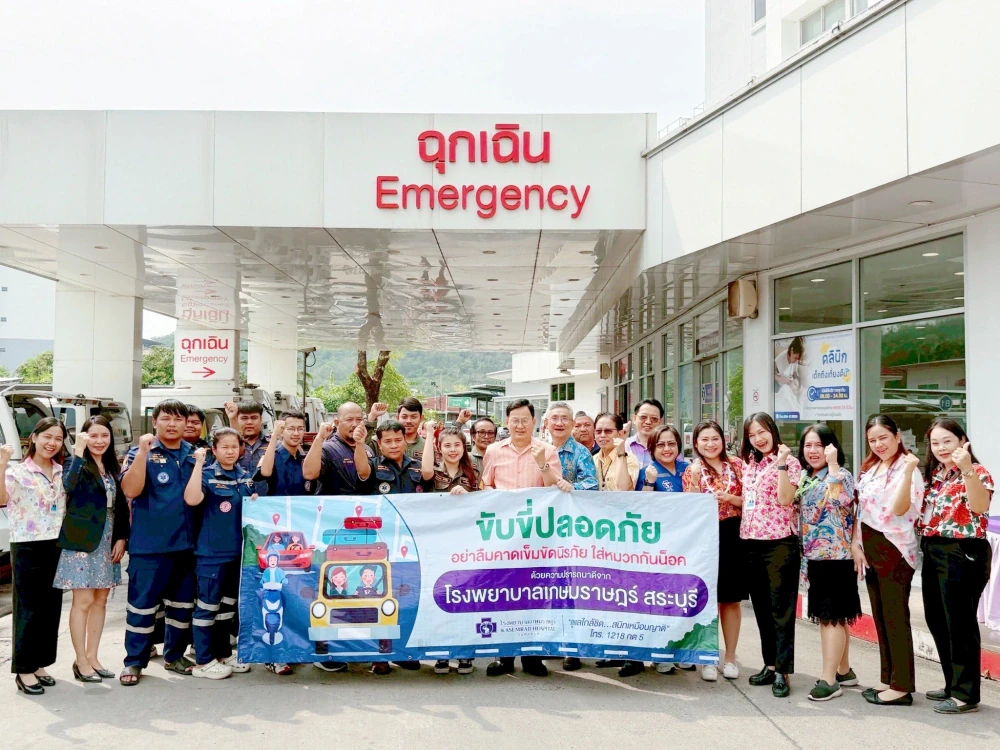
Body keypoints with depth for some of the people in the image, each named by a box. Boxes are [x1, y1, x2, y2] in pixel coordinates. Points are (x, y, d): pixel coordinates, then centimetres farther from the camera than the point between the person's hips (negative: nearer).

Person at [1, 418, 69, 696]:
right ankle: (24, 669, 7)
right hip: (28, 548, -5)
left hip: (57, 547, 5)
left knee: (51, 608, 9)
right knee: (29, 609, -2)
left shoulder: (63, 473, 10)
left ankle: (40, 664, 20)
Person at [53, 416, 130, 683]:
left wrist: (122, 538, 4)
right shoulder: (78, 464, -7)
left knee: (100, 601, 10)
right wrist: (79, 451, -31)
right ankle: (81, 661, 6)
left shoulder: (113, 468, 11)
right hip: (82, 541, -6)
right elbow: (68, 486, -31)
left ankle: (92, 657, 19)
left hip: (107, 541, 6)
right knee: (83, 601, -3)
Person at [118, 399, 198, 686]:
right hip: (149, 544, -4)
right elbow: (130, 490, -18)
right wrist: (143, 452, -23)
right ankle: (134, 661, 10)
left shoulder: (194, 455, 9)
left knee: (183, 603, 12)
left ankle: (175, 655, 26)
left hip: (187, 542, 4)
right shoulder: (141, 453, -2)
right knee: (142, 603, 0)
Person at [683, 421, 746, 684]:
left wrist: (730, 498, -12)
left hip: (733, 535, 2)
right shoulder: (692, 470, 0)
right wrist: (695, 478, -19)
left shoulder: (737, 465, 4)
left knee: (732, 599, 8)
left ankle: (730, 657, 20)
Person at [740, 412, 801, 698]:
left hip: (780, 542, -7)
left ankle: (782, 671, 1)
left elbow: (785, 499, -19)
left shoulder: (788, 462, -5)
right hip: (751, 542, 7)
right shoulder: (748, 464, 14)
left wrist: (781, 464, -22)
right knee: (761, 608, 13)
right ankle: (770, 664, 22)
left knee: (781, 609, -3)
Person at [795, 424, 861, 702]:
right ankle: (844, 671, 26)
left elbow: (841, 498, -32)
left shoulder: (841, 474, -10)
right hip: (814, 555, 8)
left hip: (836, 555, -8)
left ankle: (829, 679, -3)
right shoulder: (804, 477, 12)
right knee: (825, 616, 14)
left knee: (832, 616, -6)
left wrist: (832, 463, -25)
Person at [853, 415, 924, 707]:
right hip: (870, 549, 8)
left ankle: (902, 686, 2)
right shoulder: (869, 469, 14)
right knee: (880, 617, 12)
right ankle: (888, 679, 21)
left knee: (895, 617, -4)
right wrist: (856, 544, 7)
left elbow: (899, 509, -23)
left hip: (894, 549, -8)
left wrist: (908, 472, -33)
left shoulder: (906, 469, -11)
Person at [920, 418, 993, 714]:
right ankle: (953, 685, 27)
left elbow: (980, 507, -27)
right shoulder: (933, 475, 15)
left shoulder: (977, 472, -8)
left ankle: (967, 695, 3)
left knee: (959, 623, -5)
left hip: (963, 554, -9)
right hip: (933, 553, 9)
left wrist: (967, 470, -38)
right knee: (937, 622, 14)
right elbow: (922, 511, 18)